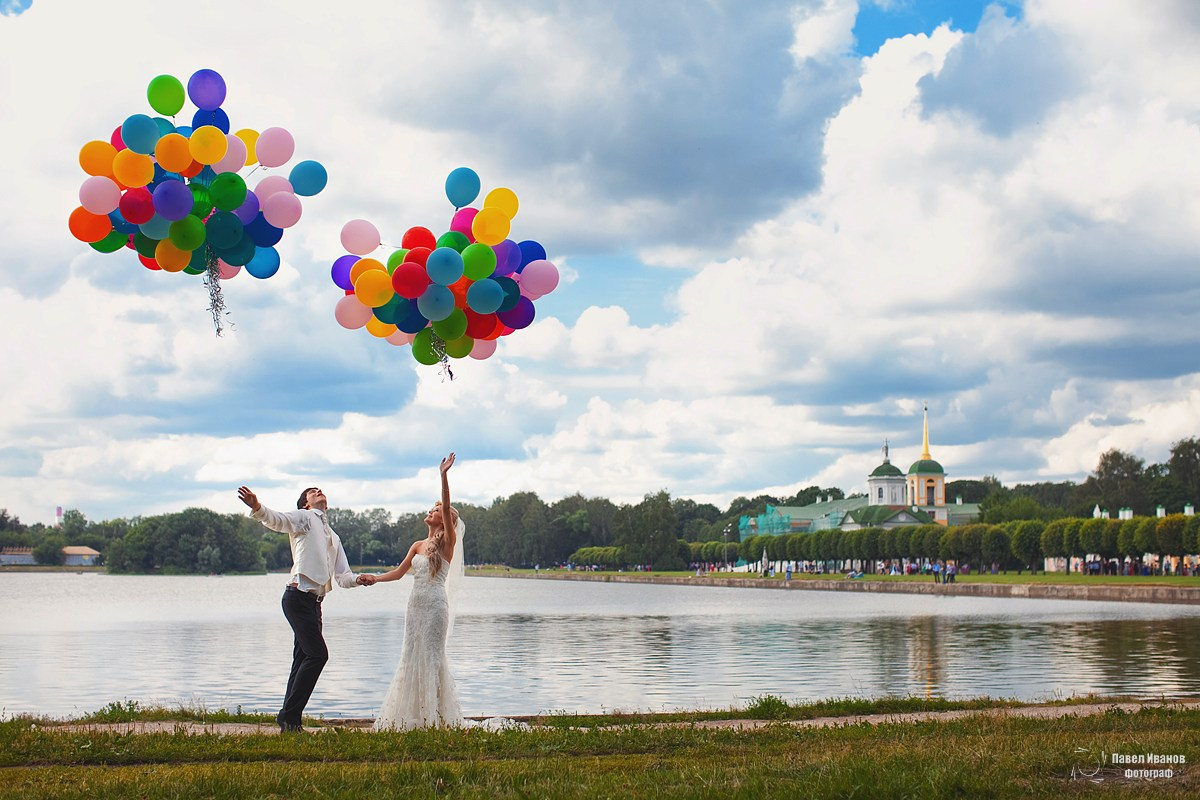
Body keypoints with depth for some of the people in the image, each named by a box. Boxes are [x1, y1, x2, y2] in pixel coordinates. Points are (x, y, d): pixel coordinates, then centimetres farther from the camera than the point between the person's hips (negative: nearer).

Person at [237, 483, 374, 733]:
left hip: (314, 601, 8)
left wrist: (358, 579, -2)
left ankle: (289, 721, 13)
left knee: (304, 659, 8)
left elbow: (342, 577, 20)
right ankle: (289, 716, -9)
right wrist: (257, 508, -37)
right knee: (317, 654, -15)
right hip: (299, 597, -8)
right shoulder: (304, 518, 5)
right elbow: (276, 520, -16)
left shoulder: (333, 538, 26)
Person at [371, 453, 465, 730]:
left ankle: (436, 716, -2)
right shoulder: (418, 546, 16)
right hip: (415, 604, 7)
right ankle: (413, 715, 10)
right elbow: (399, 572, 17)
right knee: (412, 656, 5)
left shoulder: (448, 542, -2)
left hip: (436, 604, -7)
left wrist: (444, 475, -23)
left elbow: (448, 508, -15)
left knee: (431, 656, -7)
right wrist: (374, 579, 2)